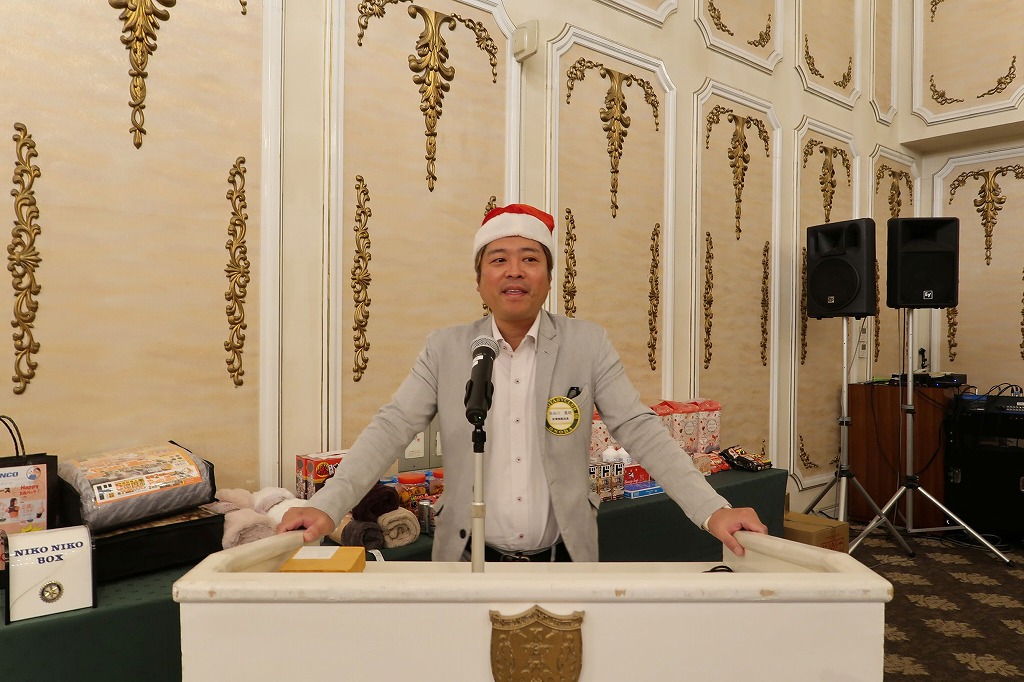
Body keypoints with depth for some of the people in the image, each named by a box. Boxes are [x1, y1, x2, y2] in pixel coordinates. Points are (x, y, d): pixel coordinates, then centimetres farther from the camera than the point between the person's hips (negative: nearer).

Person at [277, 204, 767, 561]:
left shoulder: (588, 344, -4)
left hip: (564, 560, 0)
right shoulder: (445, 349, -3)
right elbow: (391, 429, -7)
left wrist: (712, 510, -16)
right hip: (470, 561, 0)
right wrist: (327, 506, -20)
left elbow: (640, 431, -7)